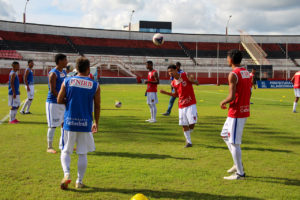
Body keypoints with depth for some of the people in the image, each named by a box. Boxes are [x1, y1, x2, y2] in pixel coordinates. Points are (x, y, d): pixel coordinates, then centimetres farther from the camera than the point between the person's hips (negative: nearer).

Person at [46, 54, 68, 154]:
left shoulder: (64, 72, 12)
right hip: (53, 102, -9)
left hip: (62, 103, 9)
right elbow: (52, 90, -19)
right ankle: (49, 147, 7)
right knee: (53, 125, -3)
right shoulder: (53, 73, -15)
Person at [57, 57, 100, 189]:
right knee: (82, 154, 10)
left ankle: (66, 174, -10)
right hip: (86, 124, 0)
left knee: (66, 151, 11)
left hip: (69, 122, 0)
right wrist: (96, 123, 13)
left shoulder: (67, 82, -1)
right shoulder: (95, 85, -1)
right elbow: (97, 106, 3)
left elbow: (59, 101, 0)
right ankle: (79, 181, 15)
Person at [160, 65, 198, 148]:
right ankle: (188, 141, 16)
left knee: (192, 123, -10)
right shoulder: (173, 83, 7)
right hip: (181, 106, 4)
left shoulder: (185, 76, -7)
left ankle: (189, 133, 23)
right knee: (184, 125, 2)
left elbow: (197, 83, -4)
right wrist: (166, 93, 9)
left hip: (191, 104, -4)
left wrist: (193, 80, -27)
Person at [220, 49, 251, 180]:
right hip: (245, 110, 9)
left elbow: (232, 97, -22)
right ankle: (238, 164, 24)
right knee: (225, 135, 22)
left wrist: (223, 102, -3)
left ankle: (240, 173, 6)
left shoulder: (233, 74, -17)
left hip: (236, 112, -9)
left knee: (234, 142, -1)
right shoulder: (246, 73, 11)